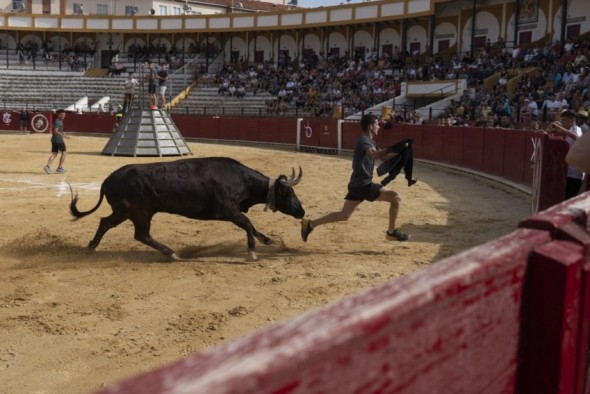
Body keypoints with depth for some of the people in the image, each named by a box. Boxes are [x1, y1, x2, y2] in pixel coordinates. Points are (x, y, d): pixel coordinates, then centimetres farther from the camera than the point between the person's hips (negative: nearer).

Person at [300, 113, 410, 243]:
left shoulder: (370, 141, 17)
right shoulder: (363, 141, -15)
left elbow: (383, 157, 22)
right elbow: (375, 154, -34)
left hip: (358, 185, 10)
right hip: (363, 185, -10)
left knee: (343, 215, 13)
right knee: (395, 198, -7)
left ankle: (310, 224, 14)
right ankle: (392, 232, 4)